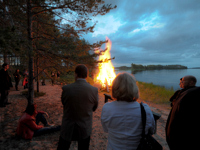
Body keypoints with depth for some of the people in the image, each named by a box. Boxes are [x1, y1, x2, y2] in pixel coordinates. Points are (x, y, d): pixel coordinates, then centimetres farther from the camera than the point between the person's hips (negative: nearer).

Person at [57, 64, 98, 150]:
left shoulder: (66, 88, -18)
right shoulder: (94, 90, -16)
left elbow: (64, 104, -1)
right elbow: (94, 108, 0)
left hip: (67, 128, 0)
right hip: (85, 129, 1)